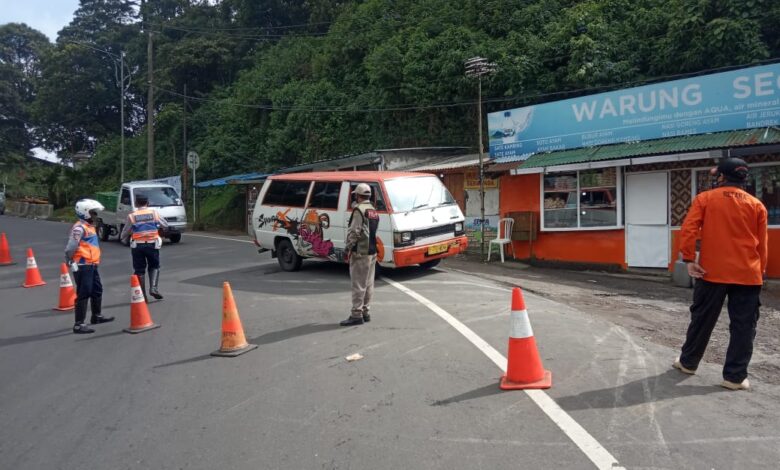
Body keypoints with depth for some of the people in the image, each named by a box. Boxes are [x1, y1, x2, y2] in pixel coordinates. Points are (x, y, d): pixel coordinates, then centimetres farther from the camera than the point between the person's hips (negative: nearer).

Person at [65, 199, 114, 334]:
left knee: (97, 290, 22)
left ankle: (96, 316, 38)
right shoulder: (79, 227, -16)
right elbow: (70, 247, -22)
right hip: (83, 266, -10)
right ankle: (79, 325, -4)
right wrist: (71, 263, -15)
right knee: (83, 294, -8)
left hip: (92, 265, 10)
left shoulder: (90, 226, 16)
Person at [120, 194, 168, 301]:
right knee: (154, 266, 19)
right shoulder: (154, 213, 3)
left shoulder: (132, 216, 0)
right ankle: (154, 288, -2)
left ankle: (143, 296, 10)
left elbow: (125, 233, 6)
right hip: (152, 244, 0)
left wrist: (124, 240, 27)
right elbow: (165, 225, 13)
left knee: (139, 270, 9)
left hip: (137, 245, 0)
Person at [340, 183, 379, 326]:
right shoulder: (374, 211, 17)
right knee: (368, 284, 12)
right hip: (372, 252, 9)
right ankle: (365, 312, 20)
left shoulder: (359, 209, -12)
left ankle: (356, 314, -5)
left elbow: (355, 232, -18)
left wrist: (347, 247, -10)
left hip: (360, 253, -9)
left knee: (358, 284, -7)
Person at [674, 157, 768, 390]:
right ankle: (735, 376, 7)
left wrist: (689, 259, -8)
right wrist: (760, 272, 18)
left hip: (712, 272, 0)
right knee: (743, 326, 5)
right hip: (747, 275, 1)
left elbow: (688, 230, -11)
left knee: (702, 320, 12)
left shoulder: (705, 199, 0)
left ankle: (688, 362, 24)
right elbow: (762, 244, 9)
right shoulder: (757, 205, 5)